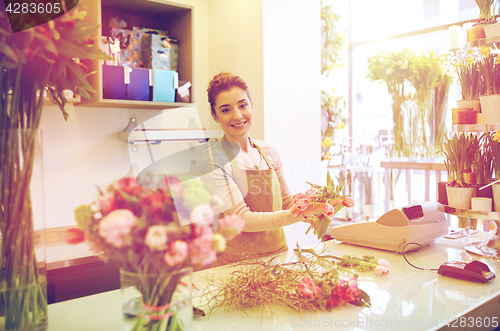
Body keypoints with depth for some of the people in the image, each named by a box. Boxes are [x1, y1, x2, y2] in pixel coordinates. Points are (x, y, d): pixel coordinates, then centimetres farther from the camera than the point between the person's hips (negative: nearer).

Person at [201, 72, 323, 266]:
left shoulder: (268, 152, 5)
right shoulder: (214, 160, -11)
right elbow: (241, 219, -16)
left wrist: (312, 211, -6)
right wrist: (298, 214, -24)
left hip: (278, 254, 4)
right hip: (237, 262, -4)